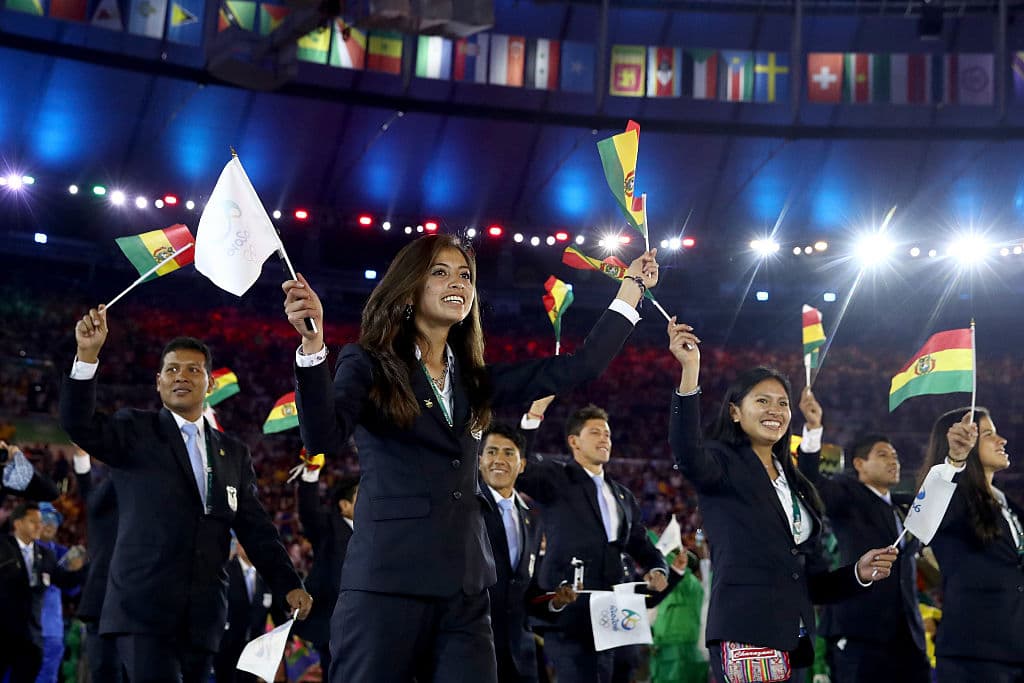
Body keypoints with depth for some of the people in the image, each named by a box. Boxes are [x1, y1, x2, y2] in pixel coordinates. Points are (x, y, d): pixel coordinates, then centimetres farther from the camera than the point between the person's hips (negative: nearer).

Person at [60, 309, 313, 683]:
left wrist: (289, 585, 4)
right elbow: (79, 424, -13)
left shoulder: (234, 452, 16)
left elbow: (255, 527, 14)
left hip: (203, 615, 4)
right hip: (145, 609, -4)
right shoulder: (136, 431, 5)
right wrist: (88, 355, -26)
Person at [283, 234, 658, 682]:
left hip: (465, 592, 5)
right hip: (387, 584, -5)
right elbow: (322, 438, -18)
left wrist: (632, 288, 14)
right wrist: (313, 343, -31)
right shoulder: (369, 364, 1)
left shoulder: (474, 381, 15)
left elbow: (579, 367, 12)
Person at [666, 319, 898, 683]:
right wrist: (690, 370, -35)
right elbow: (686, 454, -26)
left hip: (793, 642, 7)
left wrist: (859, 573, 1)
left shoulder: (795, 486, 21)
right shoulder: (723, 463, 0)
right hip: (745, 637, -7)